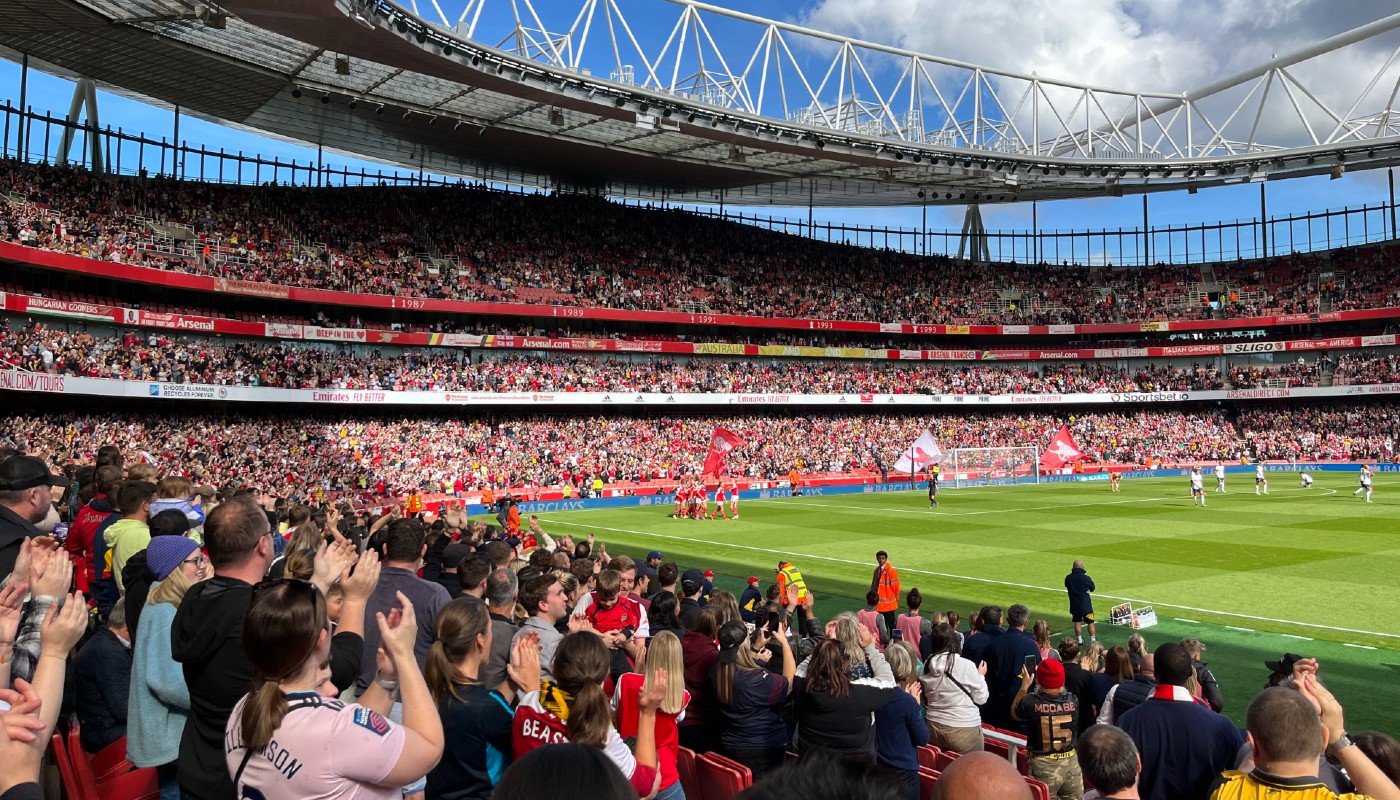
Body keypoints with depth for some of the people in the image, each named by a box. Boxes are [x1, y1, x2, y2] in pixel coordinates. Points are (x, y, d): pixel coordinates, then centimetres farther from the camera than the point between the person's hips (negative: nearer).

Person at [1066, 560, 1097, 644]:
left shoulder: (1068, 578, -7)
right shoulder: (1086, 578, -18)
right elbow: (1092, 589, -2)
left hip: (1074, 605, 3)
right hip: (1086, 605, -3)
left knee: (1077, 622, 12)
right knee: (1090, 623, 9)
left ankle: (1079, 640, 15)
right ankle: (1093, 640, 12)